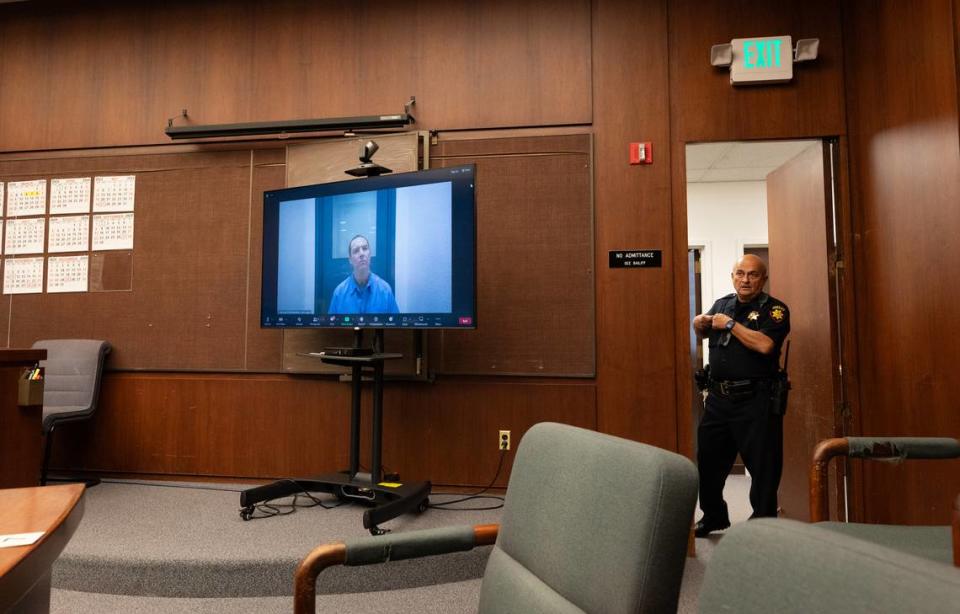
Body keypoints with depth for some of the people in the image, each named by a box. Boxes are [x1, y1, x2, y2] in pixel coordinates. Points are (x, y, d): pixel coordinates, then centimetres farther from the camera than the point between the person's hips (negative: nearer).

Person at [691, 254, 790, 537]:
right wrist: (700, 322, 5)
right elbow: (702, 332, 28)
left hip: (755, 400, -6)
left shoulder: (774, 309, -4)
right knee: (708, 460, 14)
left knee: (763, 465, 3)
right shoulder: (722, 303, 13)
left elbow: (765, 344, -22)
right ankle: (713, 516, 32)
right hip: (718, 397, 6)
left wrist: (730, 324, -13)